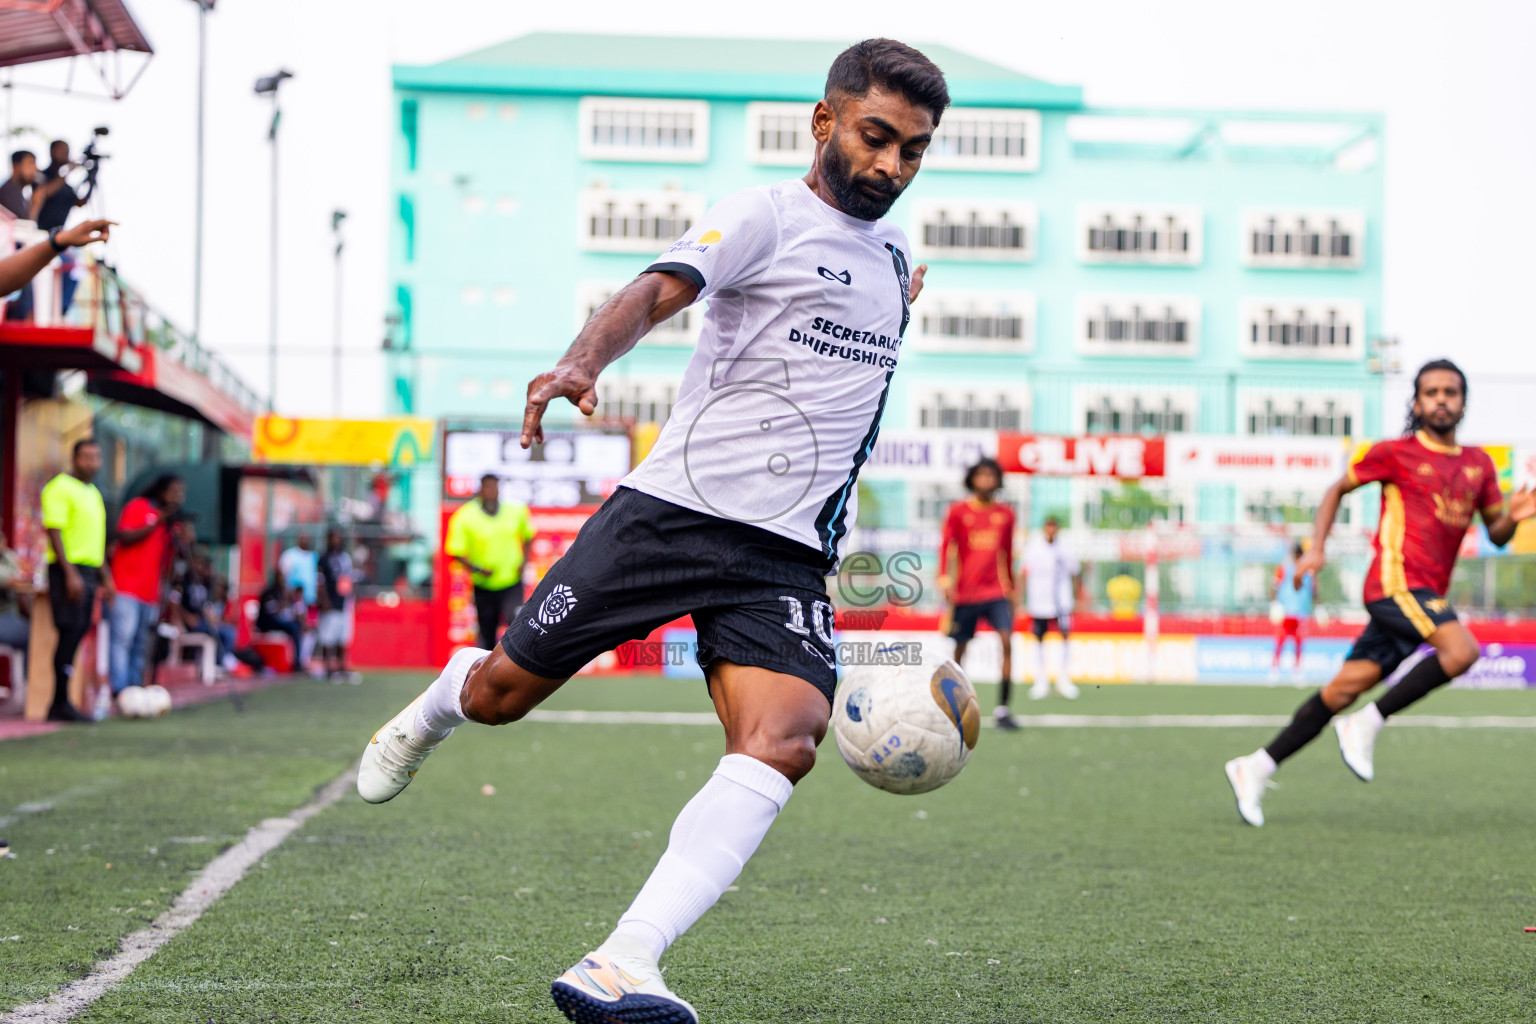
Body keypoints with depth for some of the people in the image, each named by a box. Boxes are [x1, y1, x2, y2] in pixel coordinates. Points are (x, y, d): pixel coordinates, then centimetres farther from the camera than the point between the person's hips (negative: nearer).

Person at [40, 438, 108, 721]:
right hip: (68, 569, -8)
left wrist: (104, 576, 22)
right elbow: (54, 531, -15)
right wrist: (70, 573, -22)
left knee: (77, 634, 5)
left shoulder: (93, 493, 20)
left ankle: (60, 705, 7)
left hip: (88, 571, 8)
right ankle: (61, 704, -11)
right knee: (70, 632, -12)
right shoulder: (60, 488, -7)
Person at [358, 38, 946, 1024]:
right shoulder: (767, 214, -2)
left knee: (783, 741, -23)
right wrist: (583, 361, -39)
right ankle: (427, 715, 44)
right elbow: (657, 292, -22)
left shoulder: (892, 250, 20)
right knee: (500, 694, 4)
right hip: (673, 507, -4)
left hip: (788, 556, 4)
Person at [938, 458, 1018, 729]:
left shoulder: (1005, 514, 10)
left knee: (1007, 642, -16)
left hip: (996, 592, 2)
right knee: (959, 649, 4)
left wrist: (1010, 587, 21)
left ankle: (1002, 710, -14)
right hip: (965, 593, -1)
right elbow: (946, 546, -3)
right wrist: (945, 578, -16)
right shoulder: (957, 511, 1)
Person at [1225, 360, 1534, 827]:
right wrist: (1316, 548, 3)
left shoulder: (1478, 464, 16)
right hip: (1396, 580, -6)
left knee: (1346, 688, 2)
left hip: (1428, 593, 6)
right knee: (1461, 651, -27)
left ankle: (1255, 768, 9)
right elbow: (1338, 489, 13)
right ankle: (1366, 724, -15)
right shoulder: (1395, 453, 2)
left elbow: (1496, 534, 19)